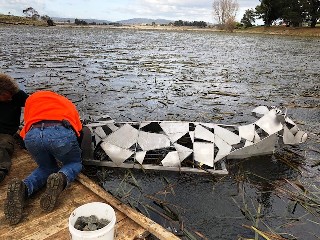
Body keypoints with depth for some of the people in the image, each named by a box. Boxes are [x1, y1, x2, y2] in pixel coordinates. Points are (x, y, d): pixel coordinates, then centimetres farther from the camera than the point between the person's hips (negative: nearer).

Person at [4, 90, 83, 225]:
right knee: (75, 164, 26)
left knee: (46, 168, 28)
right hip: (62, 133, -2)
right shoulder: (67, 103, 36)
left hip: (32, 136, 2)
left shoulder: (31, 99, 37)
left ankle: (23, 188, -3)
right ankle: (61, 178, -9)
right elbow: (79, 130, 27)